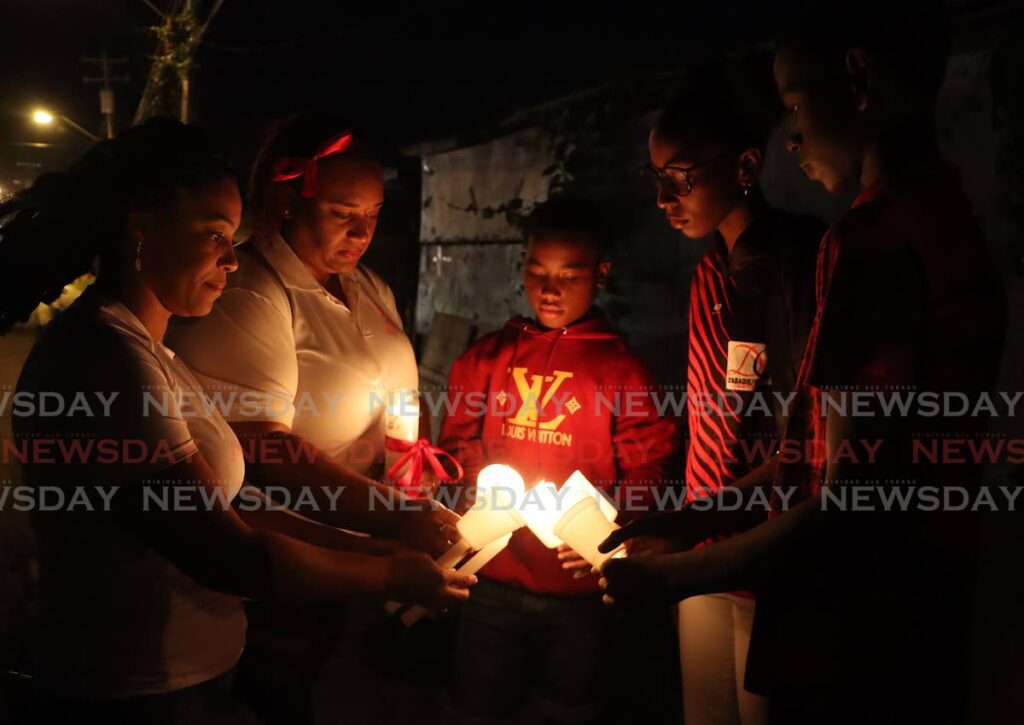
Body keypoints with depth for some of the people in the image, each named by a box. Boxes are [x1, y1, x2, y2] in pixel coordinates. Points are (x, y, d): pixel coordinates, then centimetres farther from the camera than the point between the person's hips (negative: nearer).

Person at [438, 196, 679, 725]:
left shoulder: (621, 368, -3)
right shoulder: (487, 357, 4)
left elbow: (646, 472, -5)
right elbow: (457, 448, 10)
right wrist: (477, 495, -11)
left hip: (578, 588, -1)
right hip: (492, 581, 2)